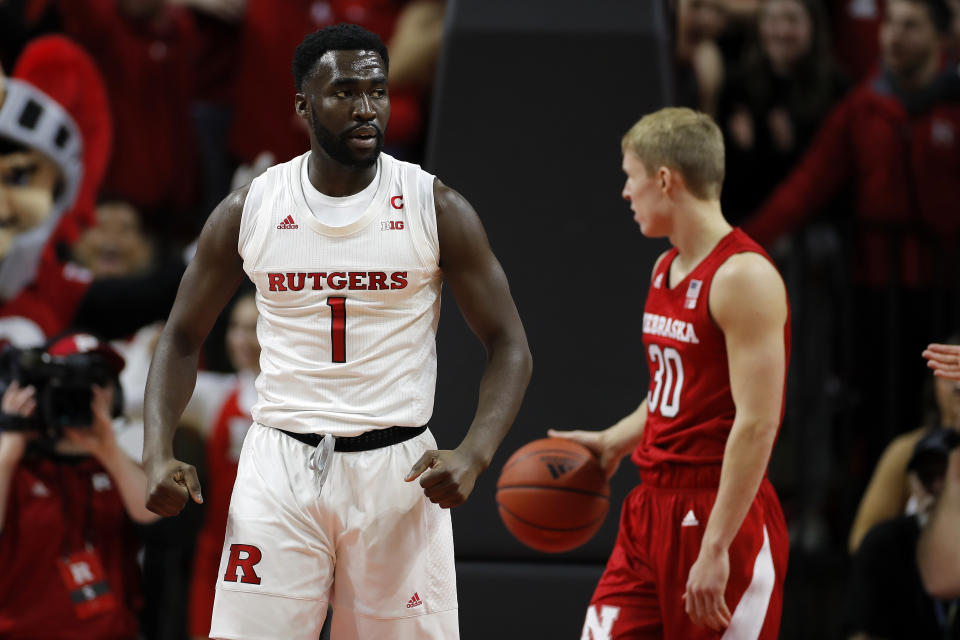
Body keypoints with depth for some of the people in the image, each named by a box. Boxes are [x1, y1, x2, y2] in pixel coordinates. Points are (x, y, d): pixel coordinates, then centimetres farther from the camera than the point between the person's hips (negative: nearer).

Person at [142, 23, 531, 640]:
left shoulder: (435, 208, -2)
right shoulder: (248, 212, 2)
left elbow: (509, 346, 0)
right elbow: (182, 339, 12)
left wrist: (474, 455, -18)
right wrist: (158, 454, -5)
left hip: (398, 470, 0)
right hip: (281, 468, 1)